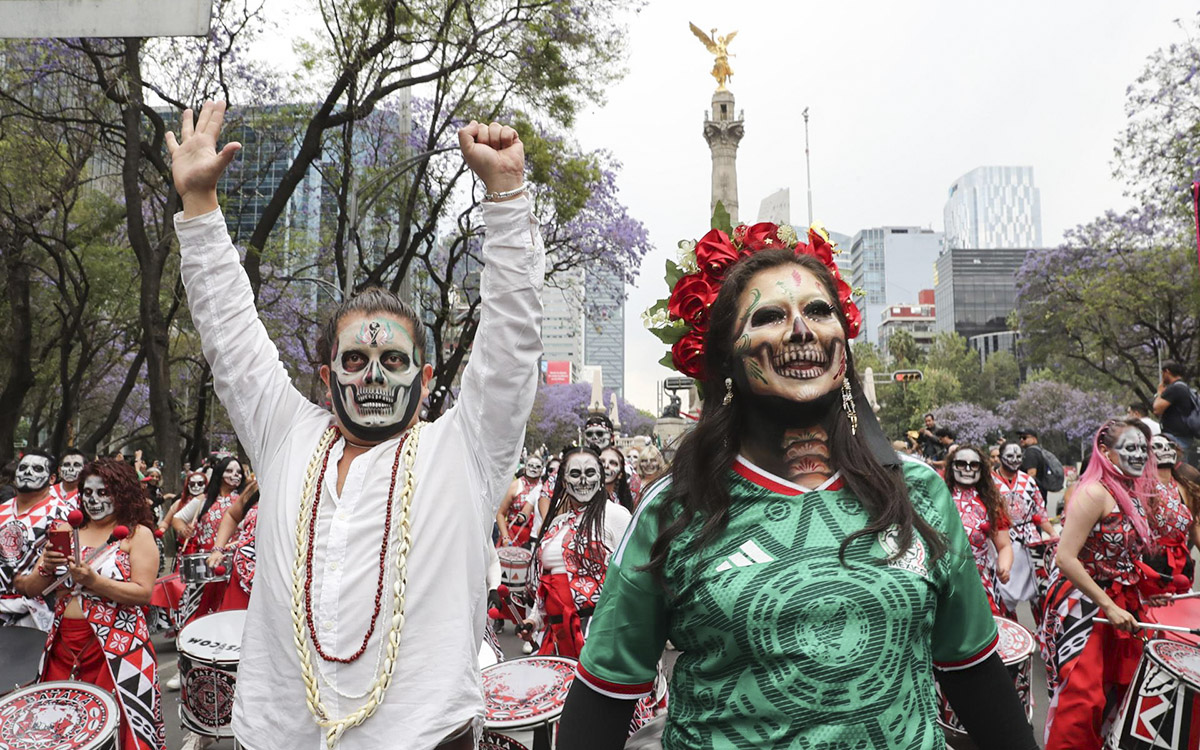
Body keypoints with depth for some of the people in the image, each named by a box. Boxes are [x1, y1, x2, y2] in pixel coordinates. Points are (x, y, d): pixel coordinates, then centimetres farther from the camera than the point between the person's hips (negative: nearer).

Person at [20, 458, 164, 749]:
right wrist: (46, 569, -10)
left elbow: (144, 593, -11)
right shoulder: (66, 530, 10)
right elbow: (31, 589, 10)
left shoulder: (137, 534, -3)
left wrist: (92, 580, -20)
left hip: (117, 648, -4)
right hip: (63, 646, 5)